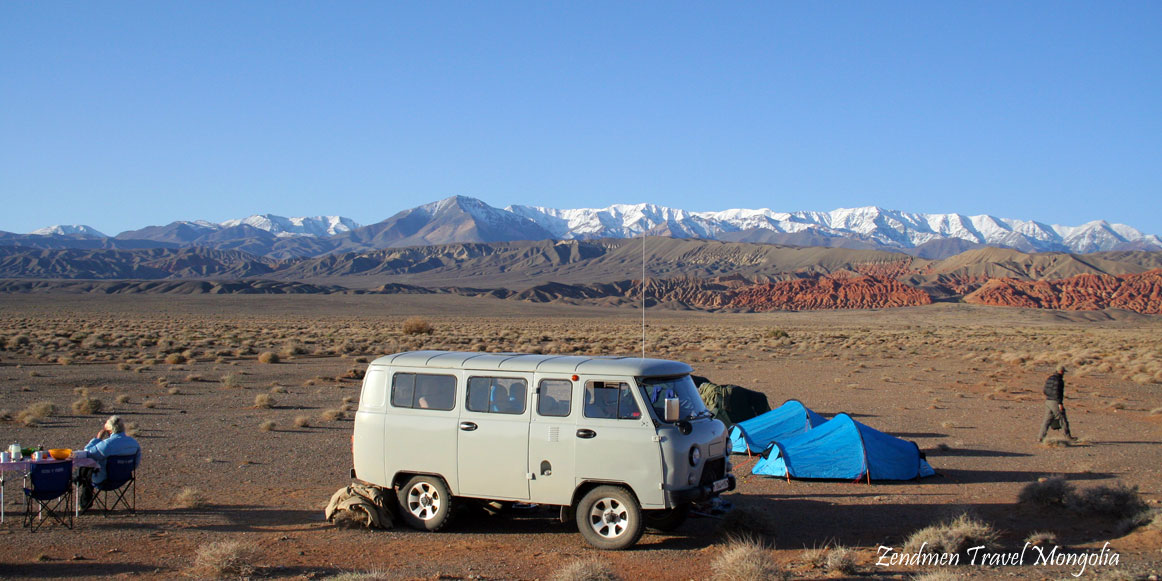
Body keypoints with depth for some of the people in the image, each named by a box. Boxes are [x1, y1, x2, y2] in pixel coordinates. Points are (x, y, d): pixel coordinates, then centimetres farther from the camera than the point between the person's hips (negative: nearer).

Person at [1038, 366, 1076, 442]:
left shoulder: (1049, 378, 12)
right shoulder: (1059, 380, -13)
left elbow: (1045, 391, 15)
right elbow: (1057, 392, -20)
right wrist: (1060, 403, -19)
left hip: (1048, 401, 8)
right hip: (1055, 402, -8)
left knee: (1047, 420, 6)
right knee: (1062, 419, 6)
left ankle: (1041, 437, -4)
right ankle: (1068, 436, 18)